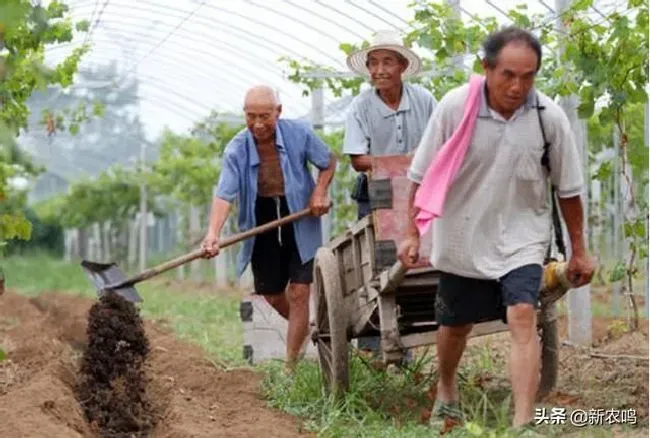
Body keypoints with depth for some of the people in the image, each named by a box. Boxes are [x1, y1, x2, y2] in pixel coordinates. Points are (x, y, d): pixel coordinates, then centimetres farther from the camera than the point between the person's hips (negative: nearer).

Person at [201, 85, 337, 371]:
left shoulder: (299, 133, -13)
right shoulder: (236, 150, -15)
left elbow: (328, 162, 5)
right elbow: (225, 194, -26)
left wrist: (320, 192, -11)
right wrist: (213, 233, -40)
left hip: (301, 223, -2)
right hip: (262, 225, 2)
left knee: (298, 292, -7)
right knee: (272, 295, 14)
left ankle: (291, 366, 0)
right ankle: (305, 331, 45)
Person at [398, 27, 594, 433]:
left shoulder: (550, 116, -15)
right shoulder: (455, 106, -18)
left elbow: (568, 189, -2)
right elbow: (423, 176, -6)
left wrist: (579, 250, 4)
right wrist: (413, 234, -4)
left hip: (522, 237, -1)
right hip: (463, 239, 1)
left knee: (522, 317, -19)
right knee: (455, 324, 16)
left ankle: (524, 424, -19)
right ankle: (447, 393, 45)